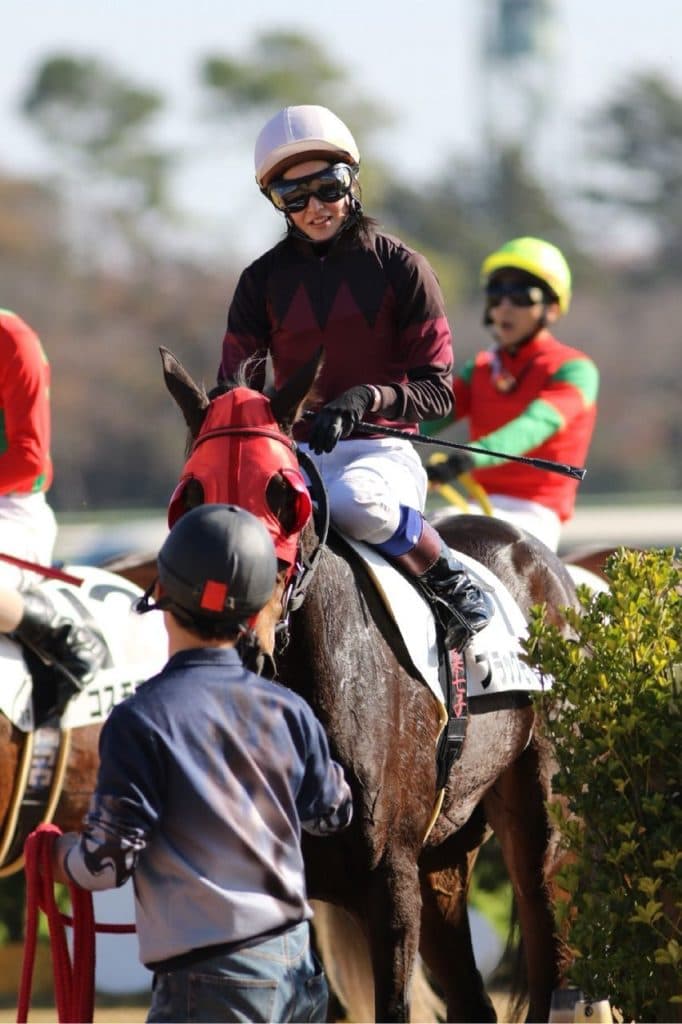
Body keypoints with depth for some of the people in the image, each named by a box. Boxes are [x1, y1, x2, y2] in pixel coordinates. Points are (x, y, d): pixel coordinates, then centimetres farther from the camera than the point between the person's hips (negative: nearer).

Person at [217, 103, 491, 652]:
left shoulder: (399, 268, 0)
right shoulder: (263, 280, 10)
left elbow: (436, 388, -2)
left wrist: (368, 398, -22)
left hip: (381, 451, -2)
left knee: (353, 502, -40)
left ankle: (450, 581, -13)